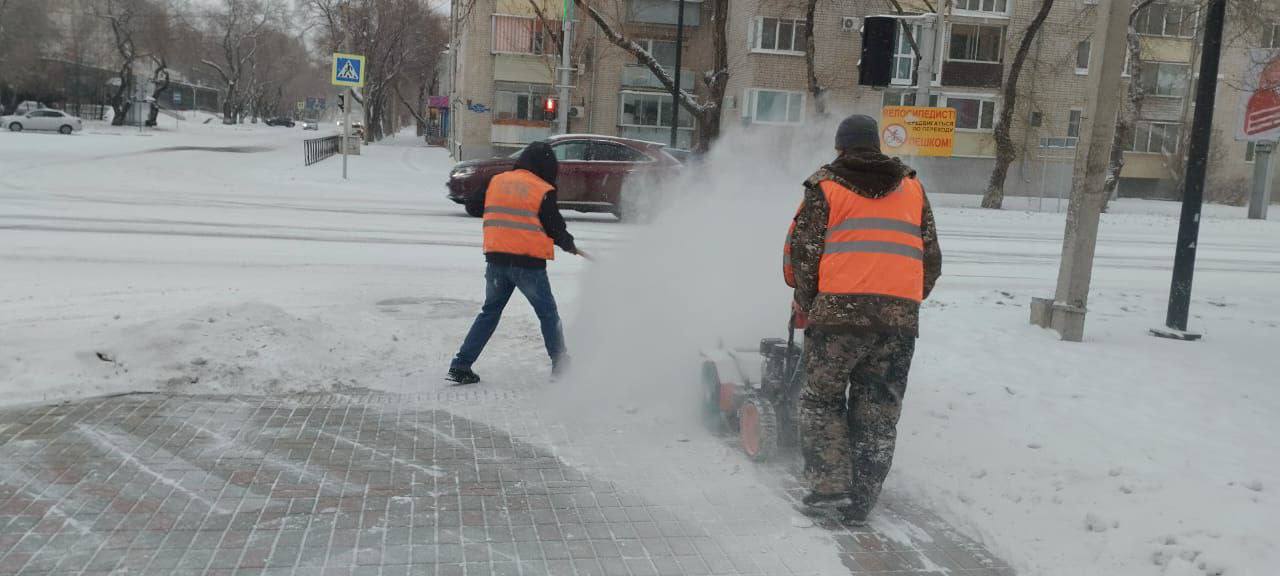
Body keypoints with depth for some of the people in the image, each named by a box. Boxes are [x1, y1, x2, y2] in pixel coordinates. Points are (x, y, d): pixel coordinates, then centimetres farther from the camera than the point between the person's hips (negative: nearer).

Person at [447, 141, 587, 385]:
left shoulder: (496, 181, 8)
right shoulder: (543, 191, -6)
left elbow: (472, 206, 16)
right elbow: (555, 227, -3)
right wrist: (571, 246, 15)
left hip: (496, 259, 5)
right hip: (528, 262, -5)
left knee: (490, 311, 17)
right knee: (548, 314, 10)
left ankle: (461, 364, 12)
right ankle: (561, 367, 13)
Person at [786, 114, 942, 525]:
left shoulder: (824, 186, 7)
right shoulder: (912, 188, 18)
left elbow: (802, 252, 2)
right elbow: (932, 259, 19)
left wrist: (805, 305, 14)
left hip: (839, 309, -3)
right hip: (900, 317, 3)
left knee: (821, 398, 12)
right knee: (878, 411, 10)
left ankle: (829, 483, 4)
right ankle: (862, 500, 14)